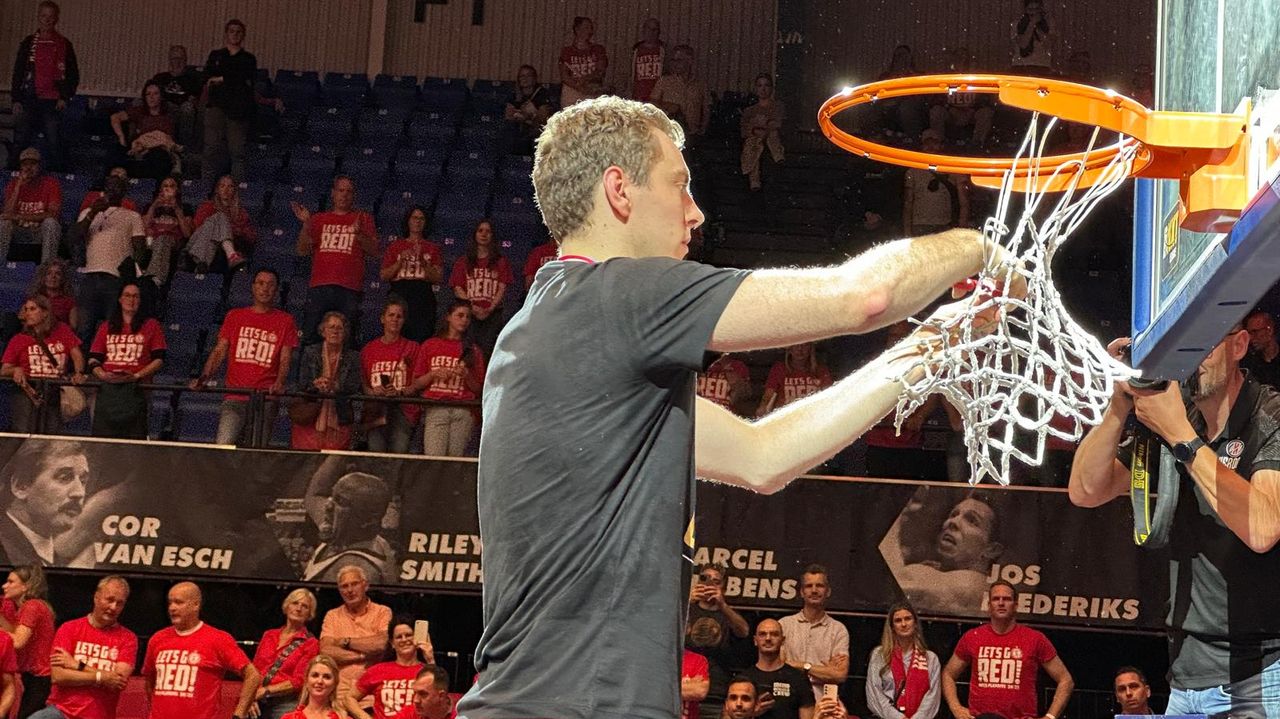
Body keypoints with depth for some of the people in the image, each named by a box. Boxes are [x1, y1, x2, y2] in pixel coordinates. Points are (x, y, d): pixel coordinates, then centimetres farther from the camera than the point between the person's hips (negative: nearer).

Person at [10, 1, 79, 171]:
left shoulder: (64, 45, 6)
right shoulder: (28, 43, 10)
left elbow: (73, 75, 9)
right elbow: (18, 72, 10)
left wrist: (65, 97, -4)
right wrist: (16, 100, 1)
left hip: (52, 102, -1)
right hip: (29, 100, 2)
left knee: (55, 144, -5)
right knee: (21, 143, 0)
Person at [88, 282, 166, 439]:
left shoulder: (151, 325, 11)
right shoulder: (106, 327, 20)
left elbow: (159, 359, 4)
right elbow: (94, 359, 15)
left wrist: (137, 375, -10)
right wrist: (102, 375, -6)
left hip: (135, 389, -3)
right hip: (108, 388, 3)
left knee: (134, 442, -11)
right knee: (101, 436, -7)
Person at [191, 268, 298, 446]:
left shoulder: (285, 321, 11)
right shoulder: (235, 316, 15)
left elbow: (285, 359, 3)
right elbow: (219, 351, 10)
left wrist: (279, 383, -17)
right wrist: (204, 377, -7)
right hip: (234, 397, 1)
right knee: (223, 446, -14)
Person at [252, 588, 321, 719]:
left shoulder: (310, 643, 3)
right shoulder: (269, 635, 16)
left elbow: (298, 681, -4)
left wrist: (265, 691, -10)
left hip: (285, 705, -3)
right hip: (259, 703, 3)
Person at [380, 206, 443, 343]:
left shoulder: (433, 248, 15)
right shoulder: (395, 245, 16)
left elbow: (438, 278, 4)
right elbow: (383, 276, 9)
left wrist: (422, 260, -7)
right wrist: (401, 261, -4)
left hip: (423, 296, 0)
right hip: (399, 294, 0)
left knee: (420, 340, -12)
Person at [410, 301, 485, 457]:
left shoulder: (473, 351, 16)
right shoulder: (430, 346, 13)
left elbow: (478, 390, 14)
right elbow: (416, 384, 13)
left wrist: (467, 376, -4)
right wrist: (433, 375, -4)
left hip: (463, 411, 1)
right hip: (435, 409, -1)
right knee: (434, 459, -16)